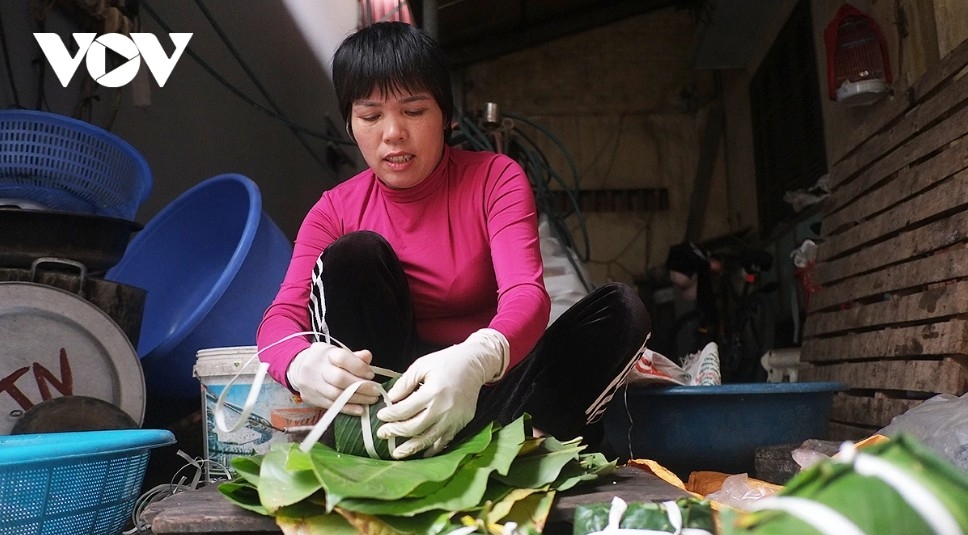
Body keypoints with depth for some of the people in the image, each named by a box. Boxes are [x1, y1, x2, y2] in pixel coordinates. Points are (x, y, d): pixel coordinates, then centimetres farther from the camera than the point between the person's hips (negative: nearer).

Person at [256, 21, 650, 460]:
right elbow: (280, 318, -16)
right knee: (354, 254, -21)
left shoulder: (496, 179, -8)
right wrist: (302, 364, -43)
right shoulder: (335, 210, -3)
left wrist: (475, 361, -49)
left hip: (491, 383, 0)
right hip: (390, 387, 1)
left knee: (621, 309, -22)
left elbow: (527, 294, -24)